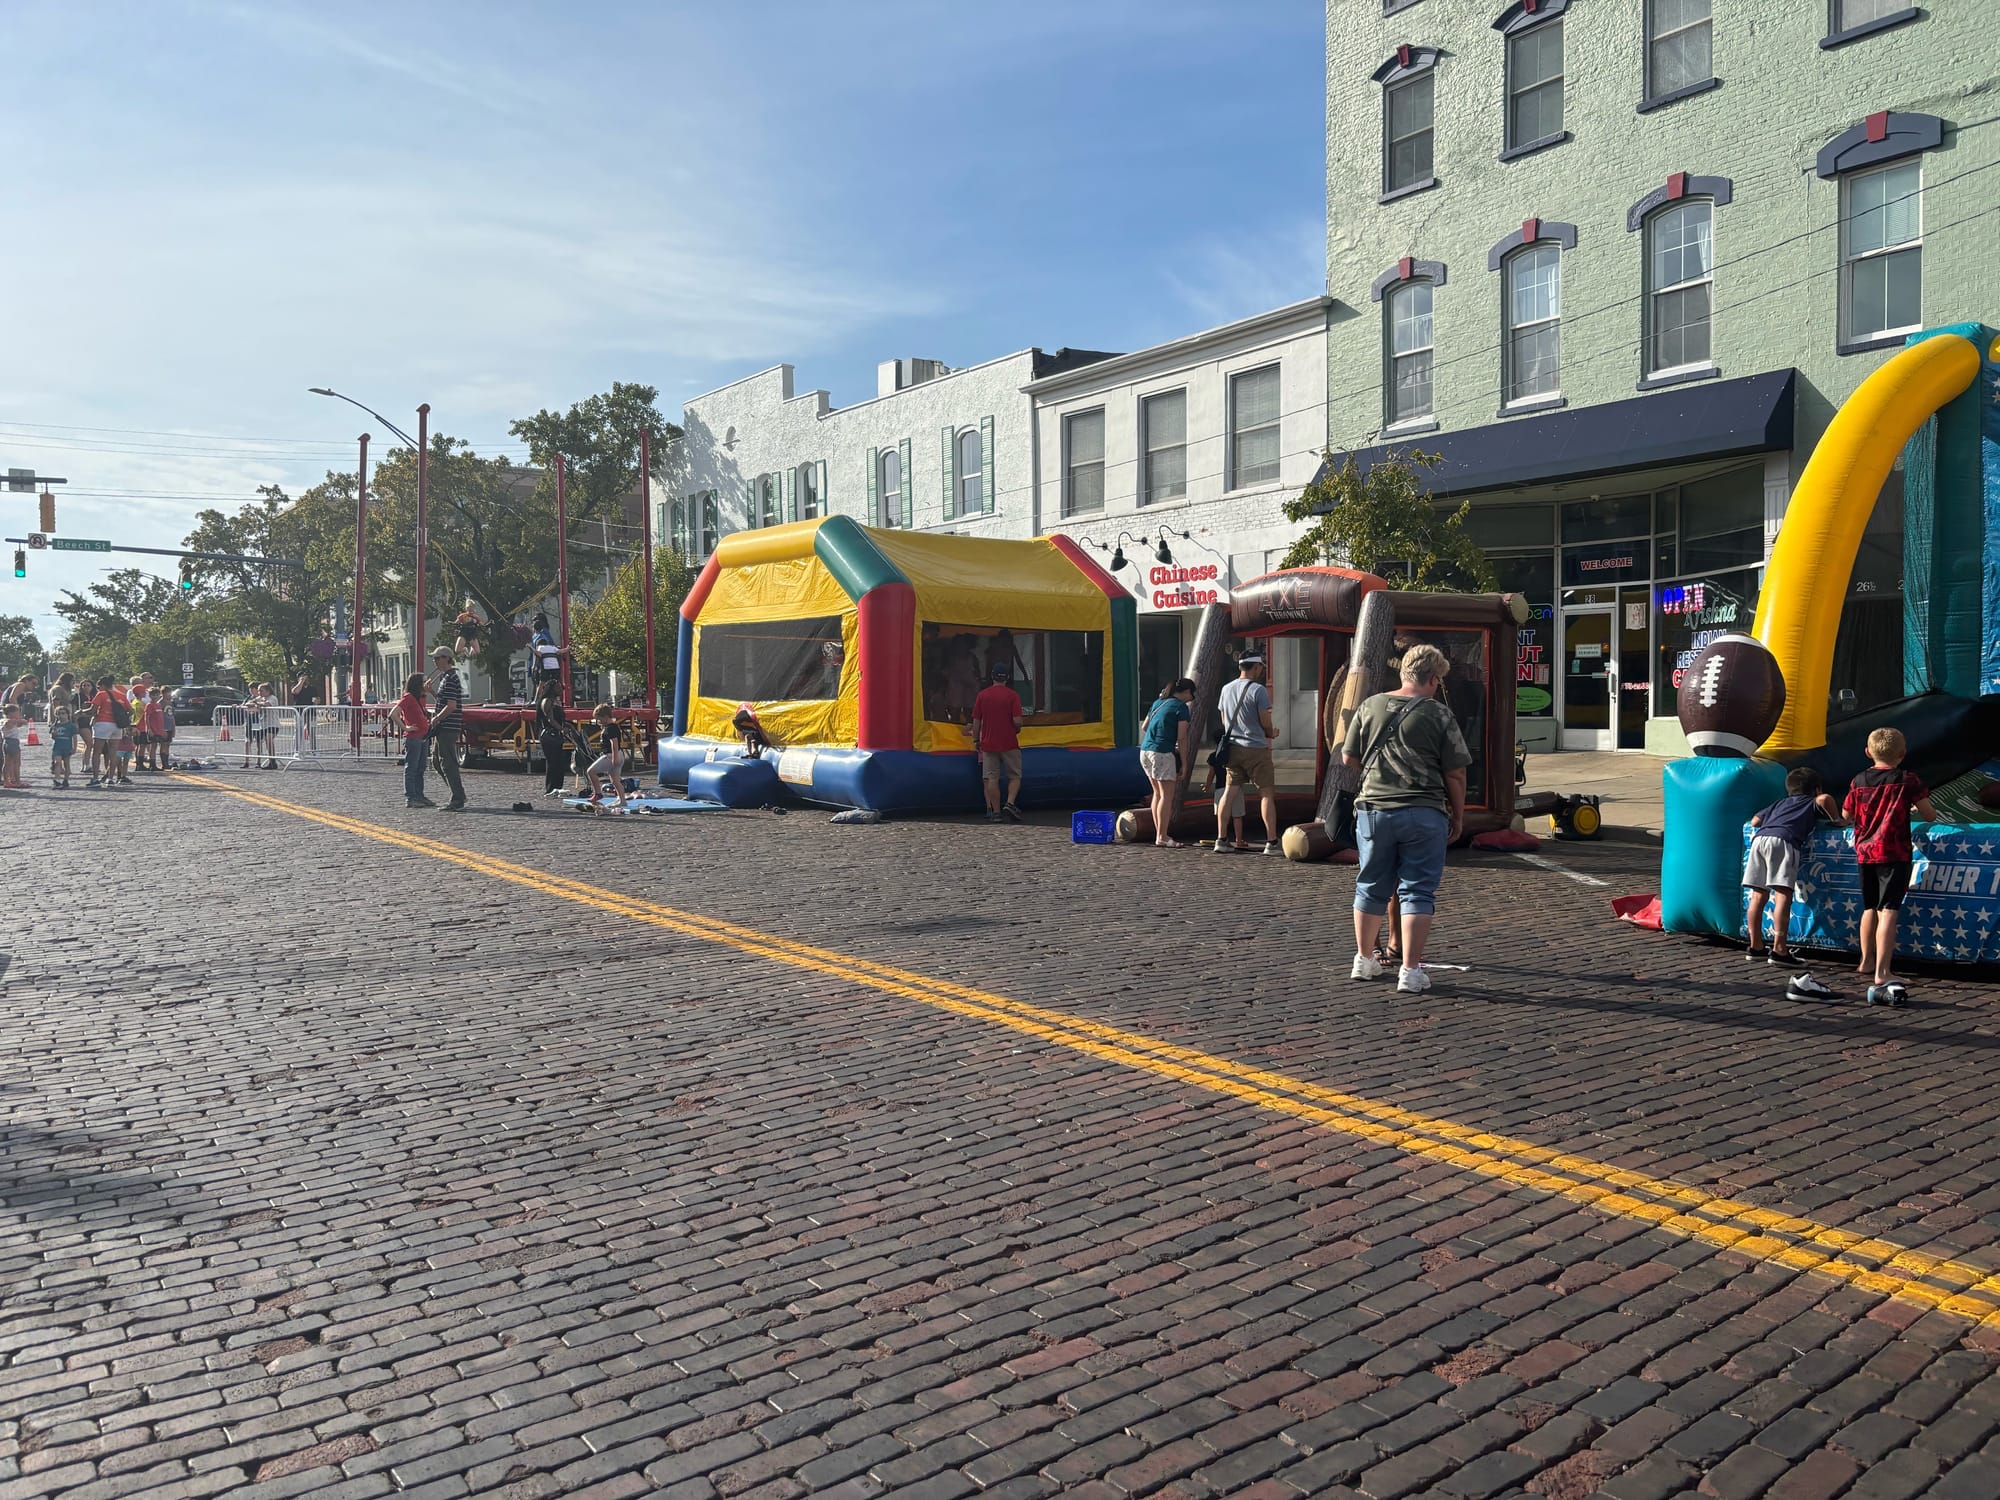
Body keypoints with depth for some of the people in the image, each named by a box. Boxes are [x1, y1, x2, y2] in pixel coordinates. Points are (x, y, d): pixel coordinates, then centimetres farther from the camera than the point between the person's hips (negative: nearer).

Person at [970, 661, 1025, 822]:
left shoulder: (982, 695, 2)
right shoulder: (1012, 695, -7)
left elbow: (976, 721, 3)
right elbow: (1017, 721, -13)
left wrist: (976, 740, 14)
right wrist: (1017, 729, 9)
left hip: (988, 744, 2)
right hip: (1009, 744, -2)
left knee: (992, 779, 4)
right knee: (1015, 776, 9)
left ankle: (995, 812, 2)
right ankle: (1010, 803, -11)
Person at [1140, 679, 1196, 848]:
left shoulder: (1157, 702, 17)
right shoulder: (1181, 707, -5)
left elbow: (1145, 726, 27)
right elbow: (1182, 739, -9)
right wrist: (1184, 764, -5)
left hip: (1145, 750, 8)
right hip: (1162, 753, -8)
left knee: (1158, 793, 15)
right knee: (1167, 795, -4)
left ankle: (1159, 834, 18)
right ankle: (1162, 837, -7)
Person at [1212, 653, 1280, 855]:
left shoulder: (1226, 689, 8)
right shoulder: (1258, 690, -11)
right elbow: (1266, 723, -8)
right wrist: (1272, 733, 14)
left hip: (1232, 747, 6)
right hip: (1256, 748, -6)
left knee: (1229, 792, 9)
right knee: (1267, 794, 1)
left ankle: (1221, 839, 5)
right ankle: (1271, 842, -1)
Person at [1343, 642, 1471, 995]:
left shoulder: (1369, 707, 4)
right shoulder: (1439, 715, -6)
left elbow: (1349, 758, 9)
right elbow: (1455, 773, -4)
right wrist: (1458, 816, 8)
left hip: (1373, 810, 3)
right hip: (1424, 814, -3)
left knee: (1371, 887, 16)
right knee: (1417, 891, 4)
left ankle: (1364, 960, 29)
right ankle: (1411, 971, 2)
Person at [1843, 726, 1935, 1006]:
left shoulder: (1858, 782, 5)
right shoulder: (1908, 781, -5)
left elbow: (1846, 815, 16)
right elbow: (1930, 815, -3)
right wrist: (1912, 809, 17)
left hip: (1864, 852, 5)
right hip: (1894, 854, -5)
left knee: (1870, 908, 21)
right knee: (1888, 911, -12)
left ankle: (1867, 962, 35)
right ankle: (1881, 976, -21)